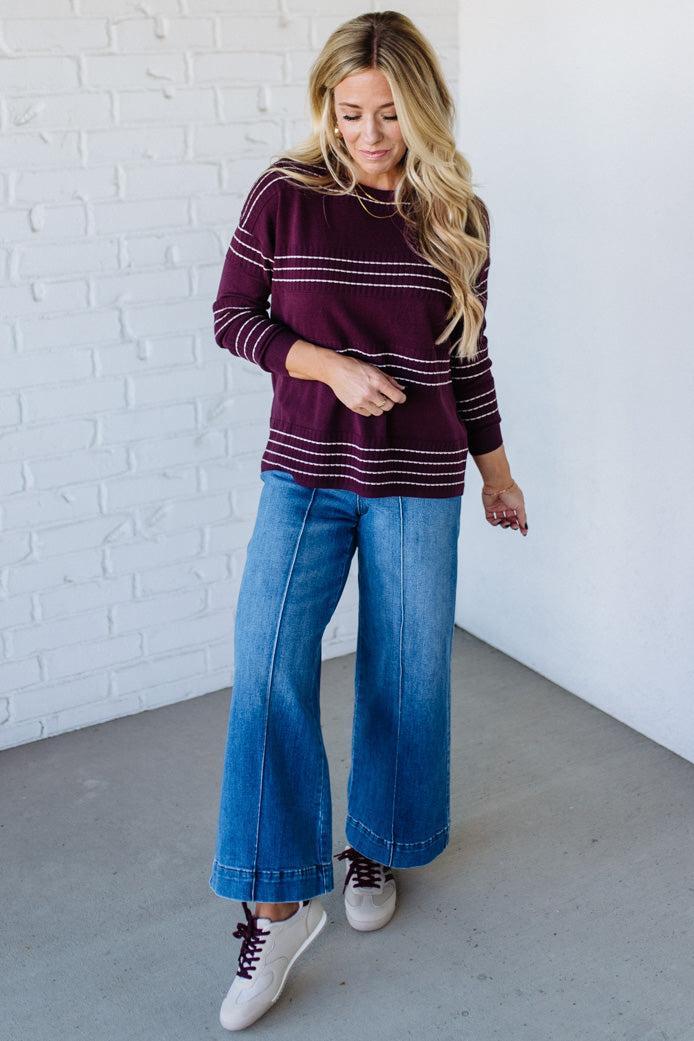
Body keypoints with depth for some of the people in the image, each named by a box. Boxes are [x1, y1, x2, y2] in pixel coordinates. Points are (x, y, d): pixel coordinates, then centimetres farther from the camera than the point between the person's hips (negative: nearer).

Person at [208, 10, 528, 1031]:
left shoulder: (458, 217, 1)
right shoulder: (286, 195, -4)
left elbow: (468, 355, 10)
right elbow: (232, 316, 1)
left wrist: (498, 469, 13)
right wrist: (328, 364, -15)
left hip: (420, 484, 1)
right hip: (304, 473, -1)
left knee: (406, 672, 9)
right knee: (268, 667, -9)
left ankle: (376, 847, 34)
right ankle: (281, 902, 4)